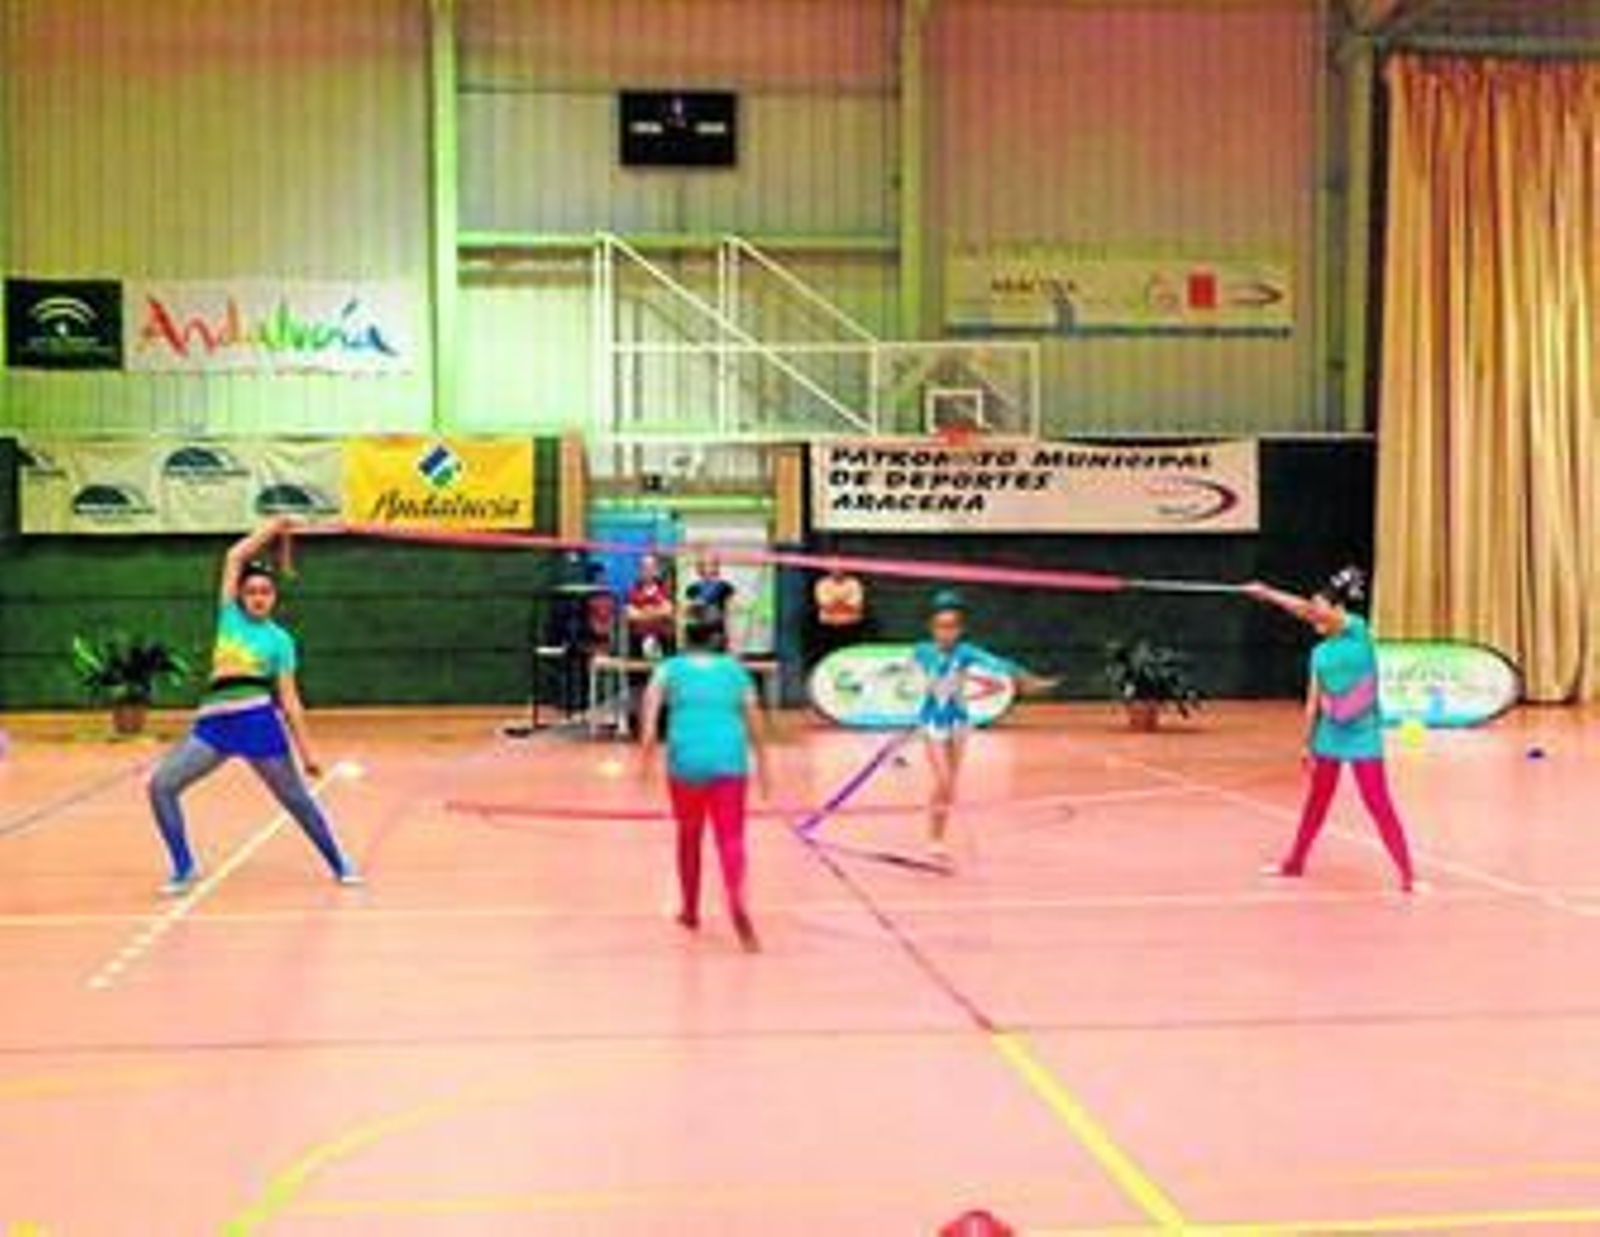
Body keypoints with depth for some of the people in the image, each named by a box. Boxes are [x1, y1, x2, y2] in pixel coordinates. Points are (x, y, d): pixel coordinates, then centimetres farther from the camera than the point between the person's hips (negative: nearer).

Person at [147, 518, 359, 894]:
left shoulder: (280, 639, 5)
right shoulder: (230, 617, 12)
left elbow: (289, 699, 3)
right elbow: (234, 558, 7)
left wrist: (307, 750, -2)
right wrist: (271, 530, 10)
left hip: (259, 719, -3)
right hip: (214, 721, 3)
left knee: (296, 798, 4)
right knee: (161, 785, -8)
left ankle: (340, 865, 20)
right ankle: (185, 868, 4)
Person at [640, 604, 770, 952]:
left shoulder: (671, 668, 13)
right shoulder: (735, 669, 15)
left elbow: (652, 698, -5)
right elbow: (753, 720, 11)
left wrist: (648, 748, -8)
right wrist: (762, 766, 18)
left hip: (686, 762, 1)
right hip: (730, 763, 0)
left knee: (689, 837, 20)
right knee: (731, 840, -4)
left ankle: (690, 911, 33)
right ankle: (738, 904, -29)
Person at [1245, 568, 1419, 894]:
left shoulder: (1358, 631, -11)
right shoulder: (1320, 653, 5)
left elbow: (1309, 610, -23)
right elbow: (1313, 701, 8)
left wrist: (1268, 594, -26)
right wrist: (1308, 743, 6)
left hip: (1363, 736, -6)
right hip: (1329, 736, 6)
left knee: (1380, 806, -6)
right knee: (1316, 802, 17)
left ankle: (1408, 875, -1)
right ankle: (1295, 863, 30)